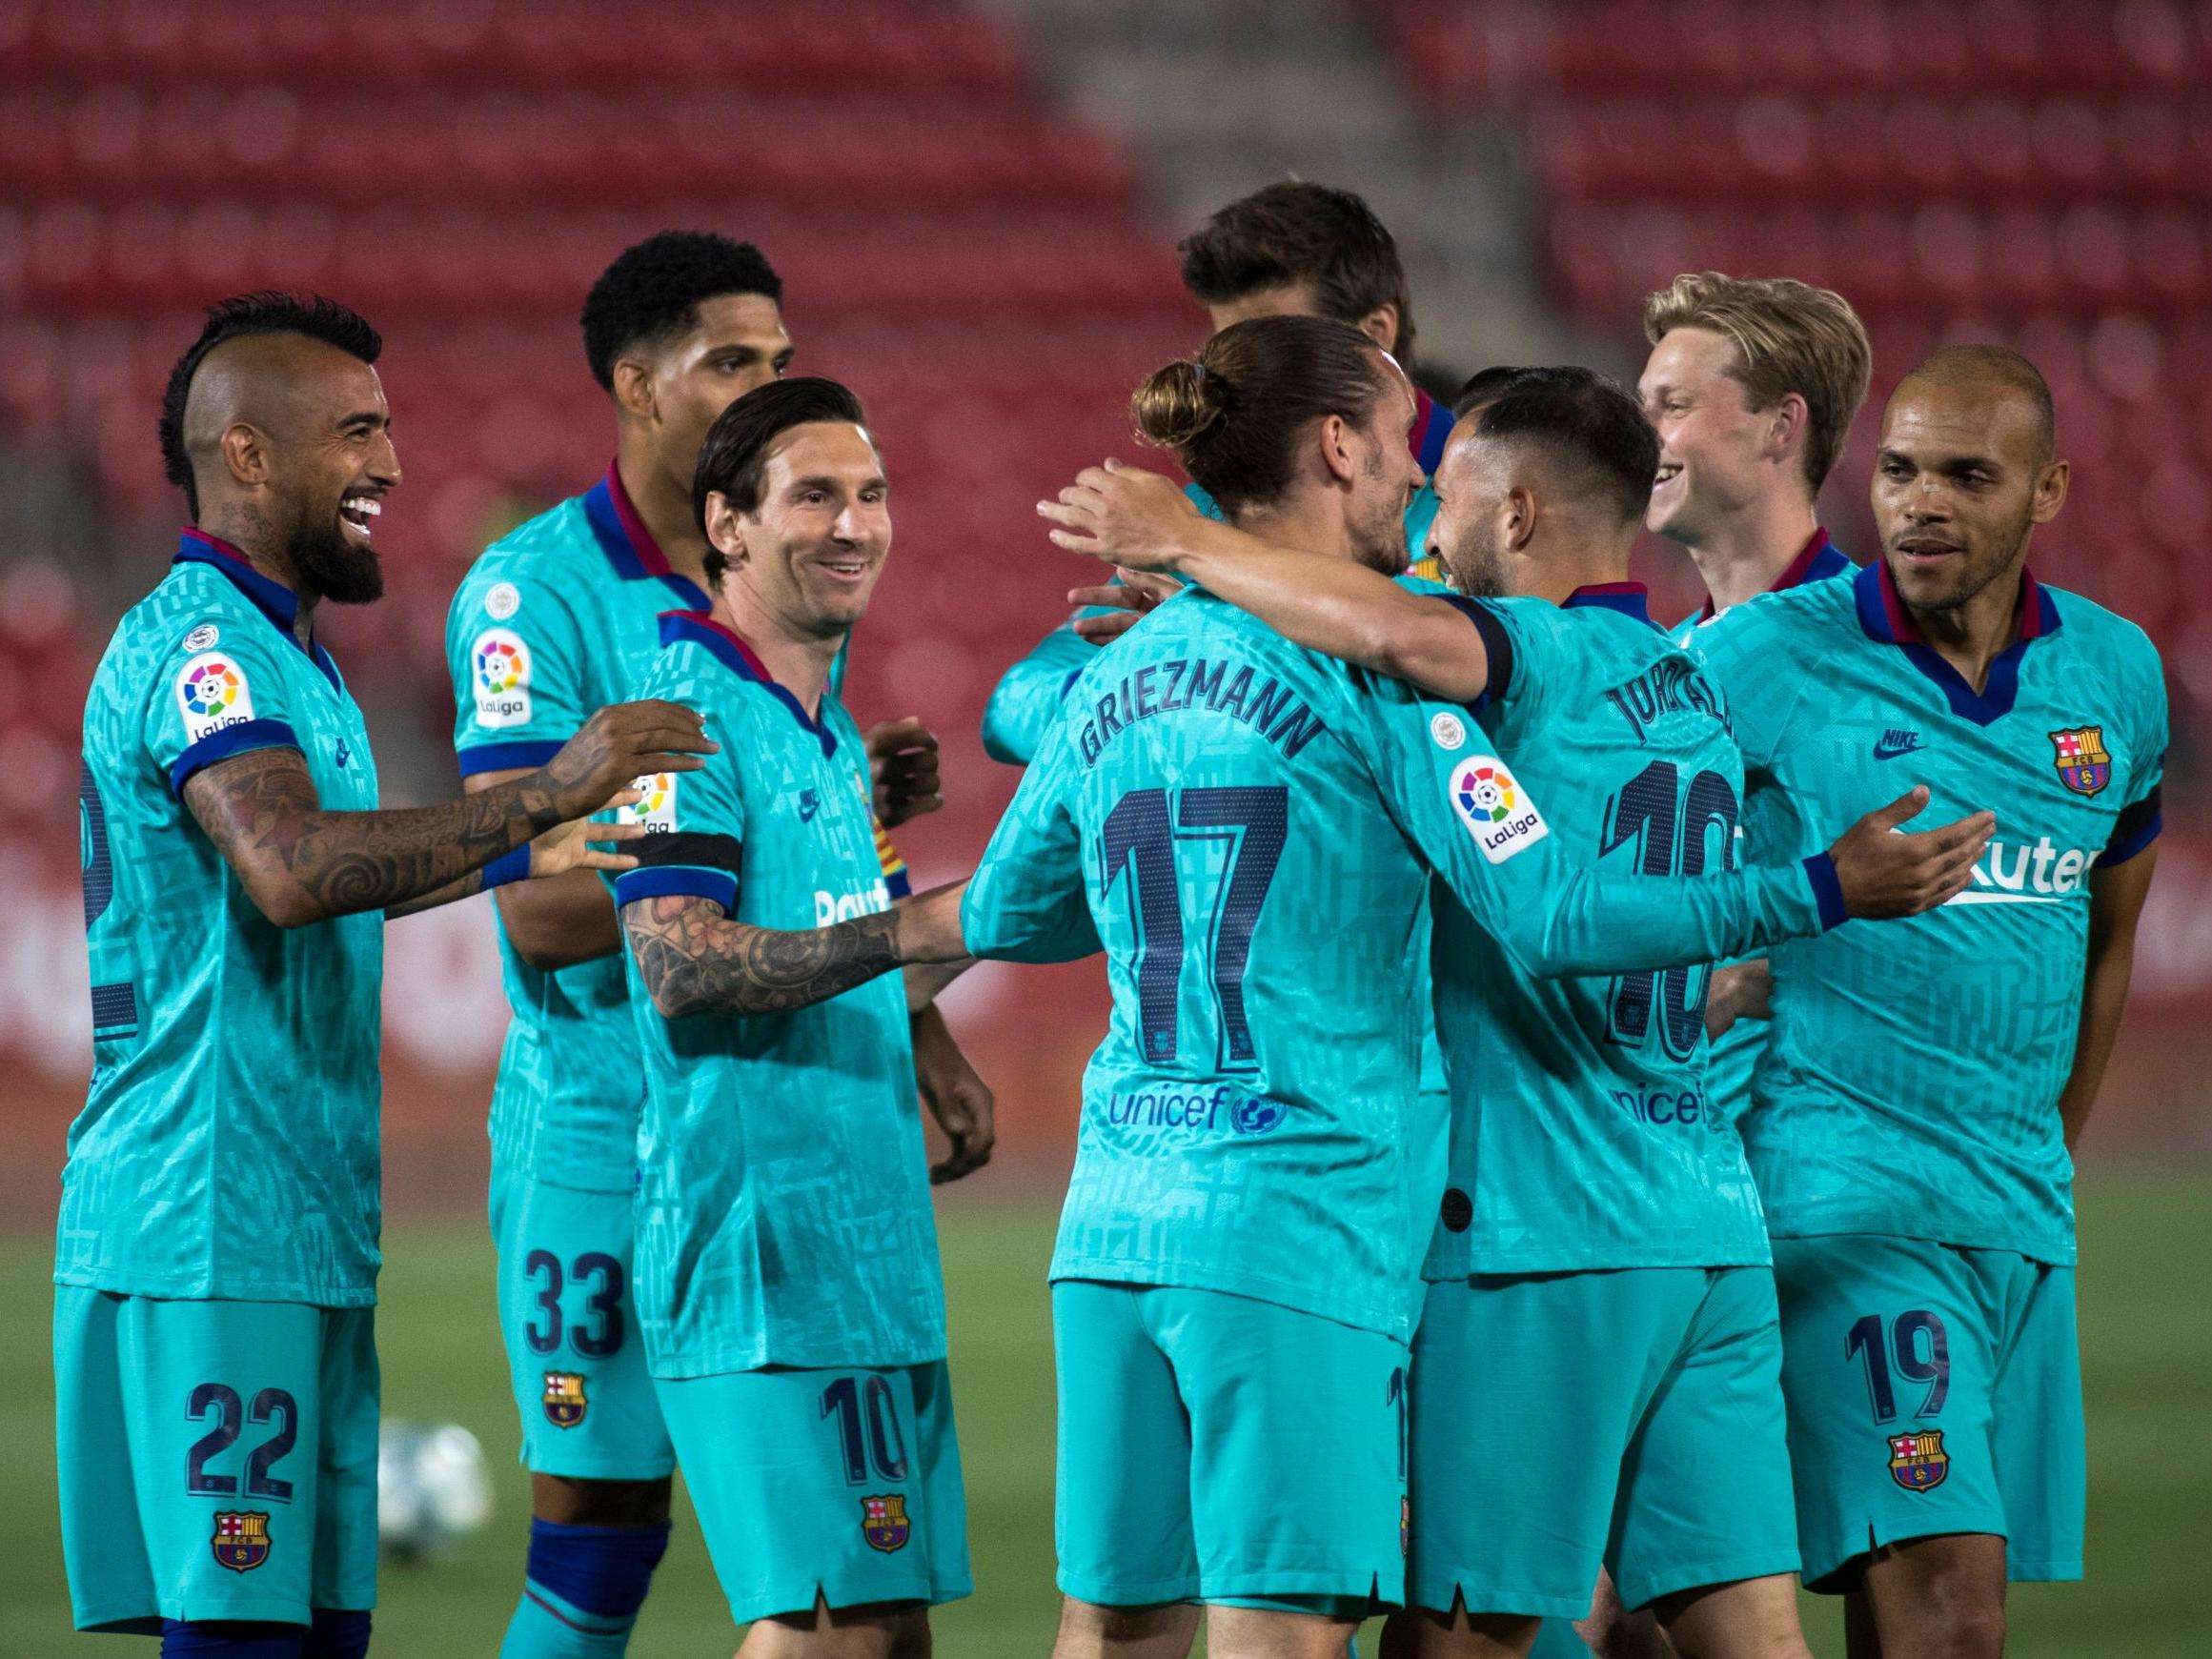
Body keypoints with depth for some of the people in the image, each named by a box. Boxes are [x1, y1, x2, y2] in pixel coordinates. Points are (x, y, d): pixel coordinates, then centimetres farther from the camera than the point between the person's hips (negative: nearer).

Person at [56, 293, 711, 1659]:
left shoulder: (284, 657, 20)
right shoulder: (200, 642, -13)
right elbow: (290, 868, -29)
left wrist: (518, 857, 30)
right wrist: (541, 796, -29)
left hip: (308, 1238, 10)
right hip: (211, 1239, -10)